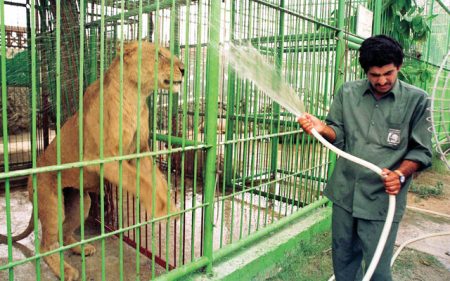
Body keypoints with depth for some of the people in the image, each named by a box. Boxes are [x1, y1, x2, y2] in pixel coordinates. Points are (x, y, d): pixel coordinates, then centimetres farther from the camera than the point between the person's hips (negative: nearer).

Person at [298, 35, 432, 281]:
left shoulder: (416, 100, -4)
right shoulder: (347, 92, 3)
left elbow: (420, 150, -2)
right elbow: (339, 135, 5)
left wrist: (400, 174, -20)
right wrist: (322, 128, -17)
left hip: (382, 198, -3)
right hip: (345, 193, 3)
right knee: (343, 261, 17)